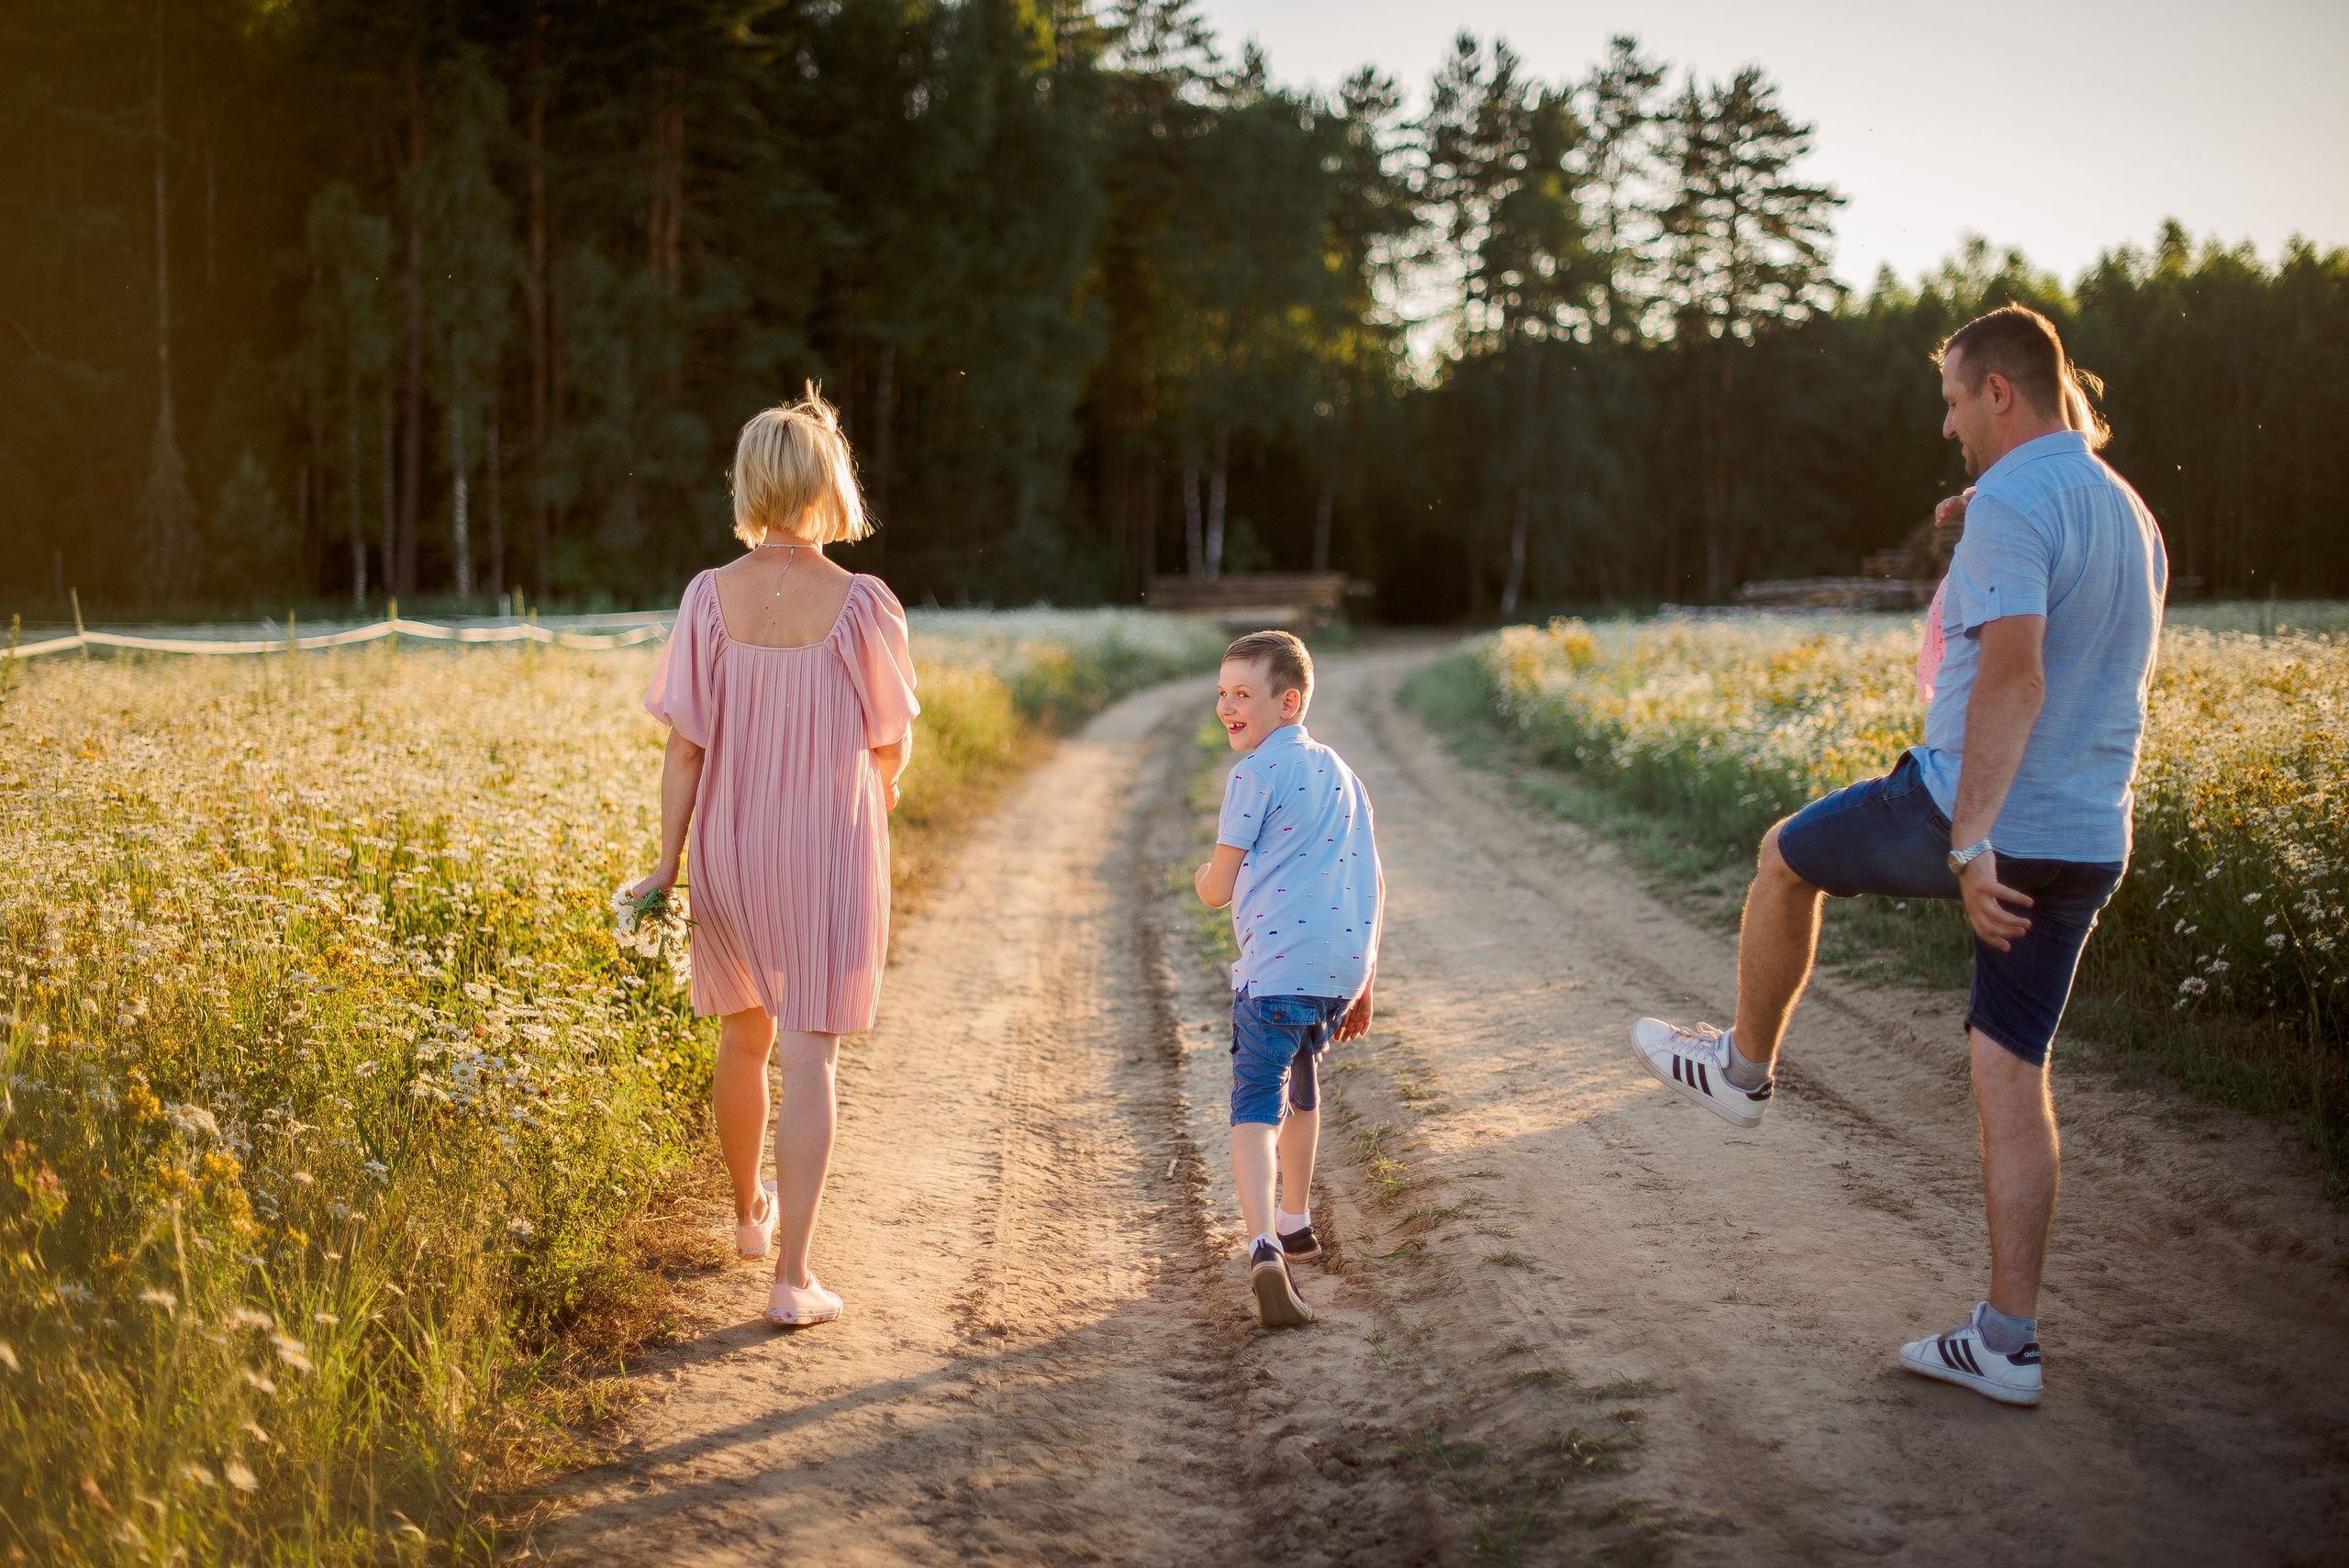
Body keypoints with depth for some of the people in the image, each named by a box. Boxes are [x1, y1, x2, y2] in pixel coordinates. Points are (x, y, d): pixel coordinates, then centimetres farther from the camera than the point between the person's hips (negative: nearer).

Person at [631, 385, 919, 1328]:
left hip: (731, 851, 3)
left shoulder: (710, 597, -7)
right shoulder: (861, 605, -13)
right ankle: (791, 1276, -2)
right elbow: (893, 745, -3)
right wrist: (881, 790, 20)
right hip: (828, 858, -3)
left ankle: (750, 1214, 43)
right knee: (809, 1057, 0)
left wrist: (667, 865, 1)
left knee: (743, 1038, 22)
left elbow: (684, 747, -6)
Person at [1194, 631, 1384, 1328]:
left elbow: (1219, 888, -3)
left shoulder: (1256, 772, -3)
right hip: (1344, 967, 8)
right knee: (1299, 1076, 29)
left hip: (1276, 967, -7)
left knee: (1255, 1111, -9)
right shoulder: (1340, 771, 19)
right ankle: (1294, 1223, 44)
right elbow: (1373, 882, 22)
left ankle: (1266, 1249, -29)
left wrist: (1201, 875, 21)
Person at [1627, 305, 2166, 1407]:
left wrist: (1971, 841, -30)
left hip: (1971, 815, -8)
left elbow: (2013, 672, -28)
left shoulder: (2012, 500, -15)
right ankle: (2006, 1342, 12)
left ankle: (1742, 1066, 37)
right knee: (2011, 1074, 11)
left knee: (1786, 858, 19)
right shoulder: (2131, 515, 14)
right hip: (2088, 847, 8)